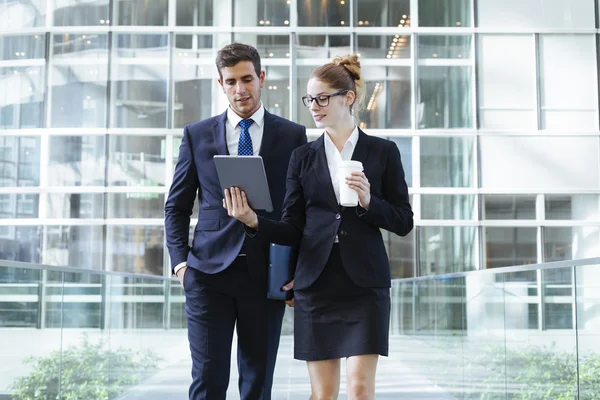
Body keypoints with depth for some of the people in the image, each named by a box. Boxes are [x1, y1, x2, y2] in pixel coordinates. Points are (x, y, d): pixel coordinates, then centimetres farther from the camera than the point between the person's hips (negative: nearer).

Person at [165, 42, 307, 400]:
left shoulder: (293, 135, 6)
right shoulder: (197, 135, 8)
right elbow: (177, 206, 11)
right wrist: (180, 260, -2)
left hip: (267, 274, 0)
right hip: (209, 272, 0)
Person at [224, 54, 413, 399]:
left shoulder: (382, 152, 3)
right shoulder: (303, 157, 8)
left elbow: (404, 222, 3)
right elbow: (292, 230, 4)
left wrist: (369, 202, -15)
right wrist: (254, 221, -14)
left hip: (365, 283, -2)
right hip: (315, 284, 2)